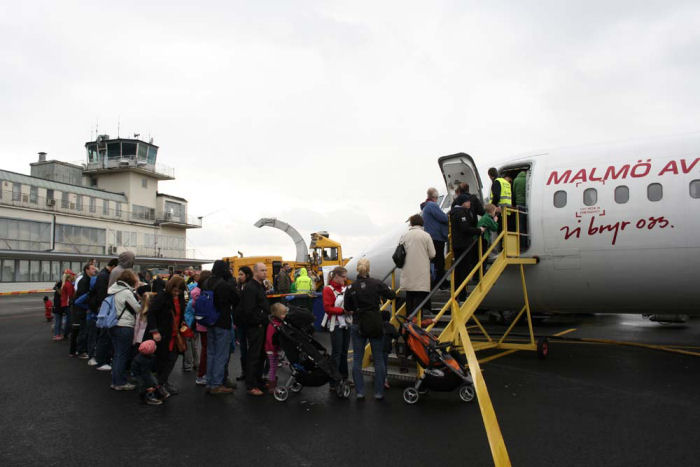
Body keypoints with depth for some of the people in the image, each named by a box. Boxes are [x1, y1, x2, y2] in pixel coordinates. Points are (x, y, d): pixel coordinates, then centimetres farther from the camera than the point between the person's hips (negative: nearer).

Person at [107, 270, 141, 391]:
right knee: (123, 355, 1)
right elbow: (138, 309, -12)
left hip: (113, 325, 8)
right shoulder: (127, 292, -16)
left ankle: (115, 381, 23)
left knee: (117, 354, 16)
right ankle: (120, 383, 8)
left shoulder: (113, 289, 8)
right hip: (124, 327, -8)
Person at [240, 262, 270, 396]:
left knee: (260, 355, 16)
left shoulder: (260, 286, 17)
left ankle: (258, 381, 27)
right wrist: (258, 322, -16)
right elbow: (249, 310, -23)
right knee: (253, 356, -4)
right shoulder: (250, 287, -16)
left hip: (261, 326, 10)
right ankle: (251, 386, 2)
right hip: (254, 327, -10)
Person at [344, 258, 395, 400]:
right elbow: (392, 295, 3)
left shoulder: (351, 287, -6)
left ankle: (359, 391, 10)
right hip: (376, 324, 0)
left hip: (358, 326, 0)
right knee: (378, 359, 9)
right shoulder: (377, 283, -8)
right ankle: (379, 392, 12)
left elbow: (347, 308, 2)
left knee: (357, 359, 10)